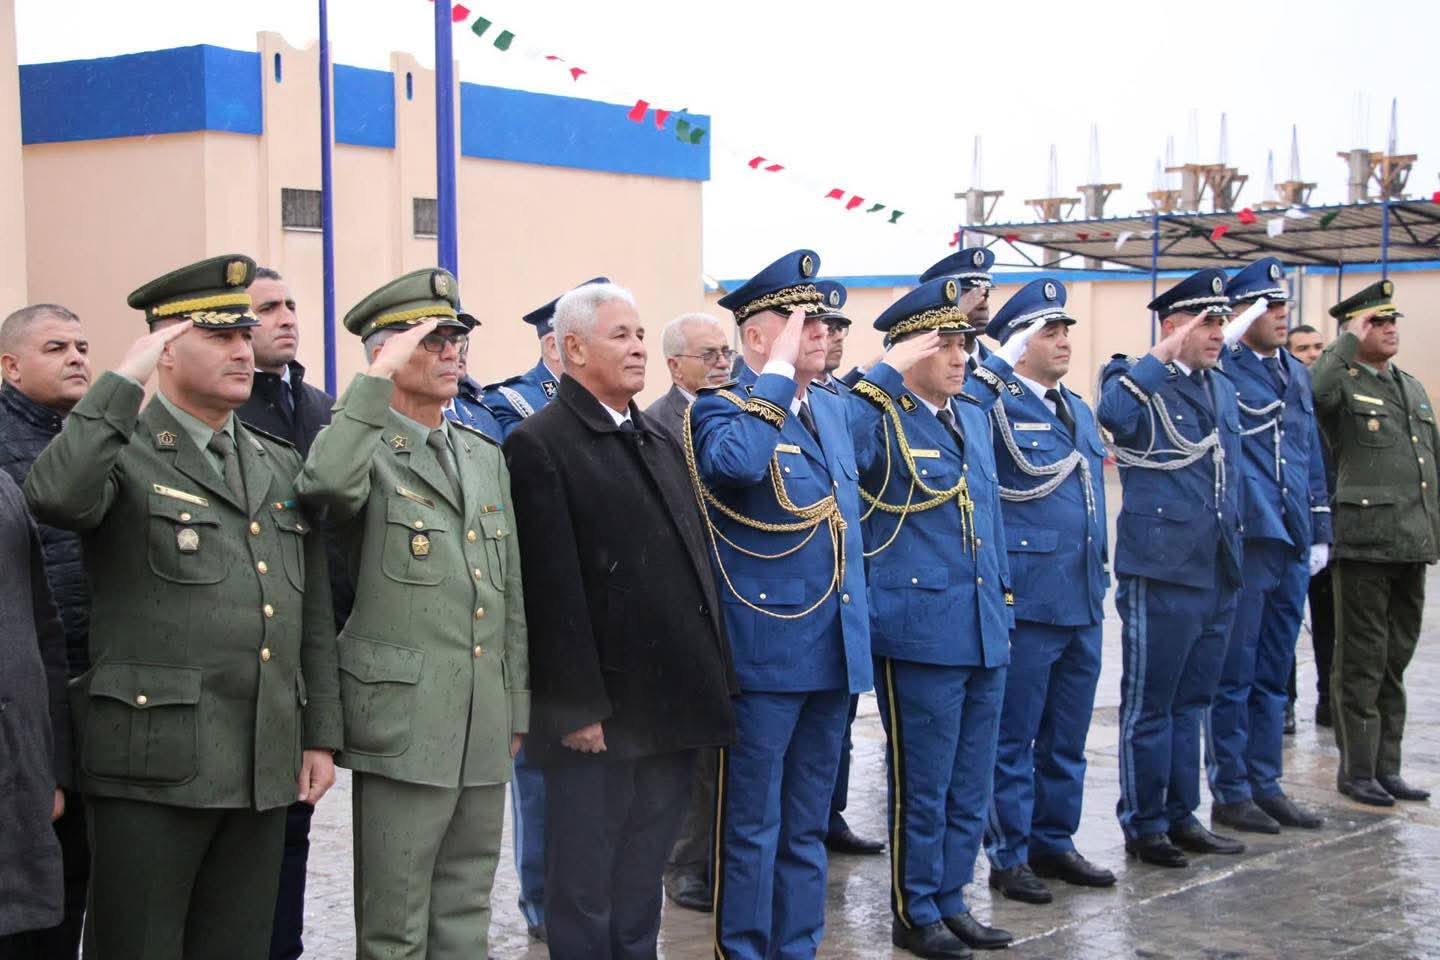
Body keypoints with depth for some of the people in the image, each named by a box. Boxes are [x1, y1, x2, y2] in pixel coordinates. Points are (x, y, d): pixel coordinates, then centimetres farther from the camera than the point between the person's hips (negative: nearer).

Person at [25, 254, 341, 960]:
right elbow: (54, 499, -27)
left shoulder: (281, 464, 16)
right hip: (154, 767, -5)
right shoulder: (121, 450, -2)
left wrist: (320, 737, 12)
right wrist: (125, 378, -19)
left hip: (265, 769, 6)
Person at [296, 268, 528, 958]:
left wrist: (516, 710, 16)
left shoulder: (486, 456, 16)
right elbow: (326, 484, -32)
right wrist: (377, 379, -24)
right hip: (402, 724, -6)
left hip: (484, 729, 7)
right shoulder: (367, 450, -5)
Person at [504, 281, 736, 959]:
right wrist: (577, 707, -19)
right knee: (584, 885, 3)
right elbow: (554, 591, -15)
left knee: (642, 880, 17)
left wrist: (716, 676, 12)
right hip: (601, 713, -7)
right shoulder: (540, 446, -10)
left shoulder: (660, 442, 17)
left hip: (674, 708, 7)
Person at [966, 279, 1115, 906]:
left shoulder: (1078, 409, 16)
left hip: (1082, 601, 7)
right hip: (1026, 598, -7)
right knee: (1013, 739, 3)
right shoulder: (992, 404, -7)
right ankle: (1009, 856, 13)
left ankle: (1054, 842, 28)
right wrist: (995, 367, -24)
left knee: (1066, 738, 16)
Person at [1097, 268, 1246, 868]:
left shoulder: (1221, 389, 15)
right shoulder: (1141, 382, -9)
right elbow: (1112, 415, -33)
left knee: (1191, 701, 16)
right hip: (1162, 570, -8)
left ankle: (1181, 816, 26)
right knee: (1149, 704, 3)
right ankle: (1143, 825, 13)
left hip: (1217, 571, 8)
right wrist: (1162, 356, -29)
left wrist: (1234, 548, 20)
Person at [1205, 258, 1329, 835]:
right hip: (1245, 543, -8)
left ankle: (1264, 785, 23)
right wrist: (1234, 333, -26)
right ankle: (1230, 793, 10)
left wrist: (1320, 532, 17)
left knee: (1273, 675, 14)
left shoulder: (1296, 374, 15)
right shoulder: (1222, 369, -7)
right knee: (1233, 675, 1)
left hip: (1291, 547, 8)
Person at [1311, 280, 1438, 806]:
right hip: (1364, 542, -7)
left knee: (1395, 660, 12)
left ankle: (1386, 767, 20)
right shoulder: (1342, 382, -6)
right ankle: (1357, 769, 7)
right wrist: (1350, 342, -20)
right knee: (1362, 662, -1)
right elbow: (1310, 391, -32)